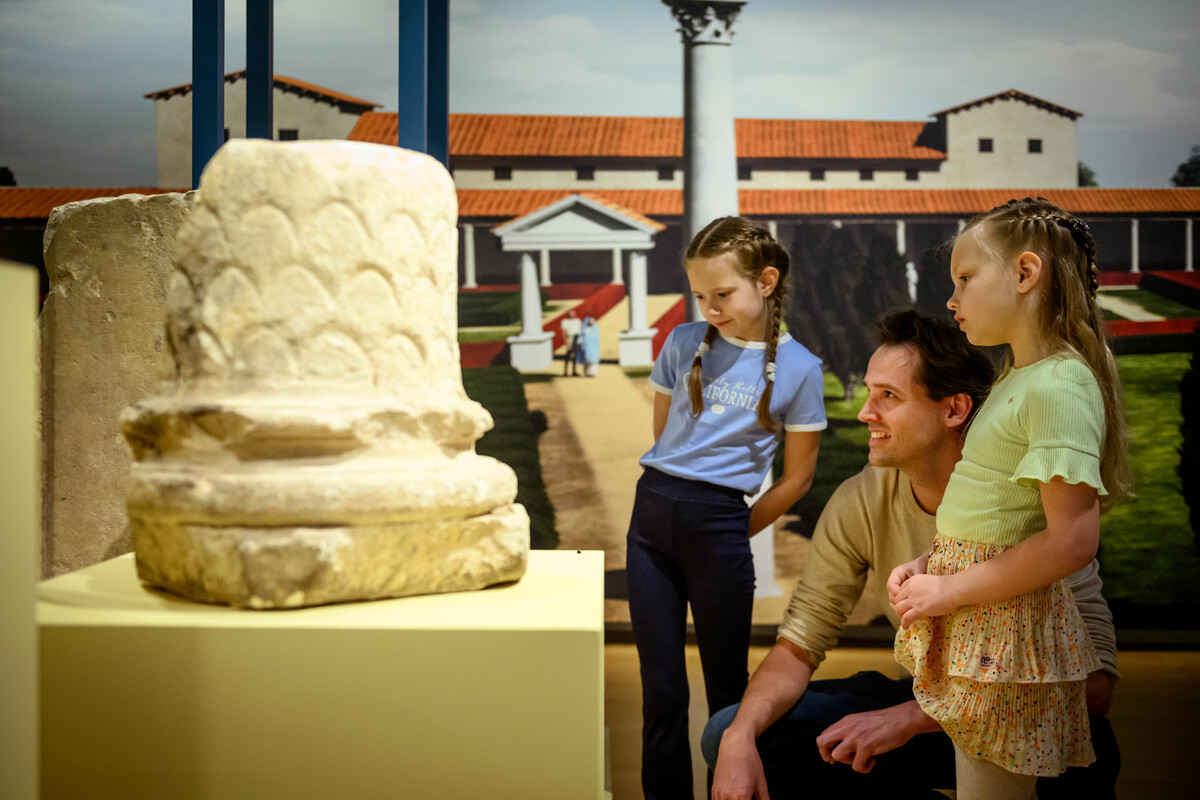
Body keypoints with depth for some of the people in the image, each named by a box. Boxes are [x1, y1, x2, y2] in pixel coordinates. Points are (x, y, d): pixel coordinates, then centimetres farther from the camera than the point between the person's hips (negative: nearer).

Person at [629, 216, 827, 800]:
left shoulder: (797, 368, -3)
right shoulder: (684, 344, 5)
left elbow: (797, 476, 3)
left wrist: (734, 530, 5)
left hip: (718, 526, -3)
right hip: (651, 513, 3)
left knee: (727, 686, 8)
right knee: (661, 686, 9)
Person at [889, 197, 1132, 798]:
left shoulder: (1060, 385, -17)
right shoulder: (1015, 377, 15)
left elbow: (1072, 541, -24)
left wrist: (949, 590, -17)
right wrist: (926, 564, 7)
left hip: (1007, 627, -9)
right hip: (976, 629, 9)